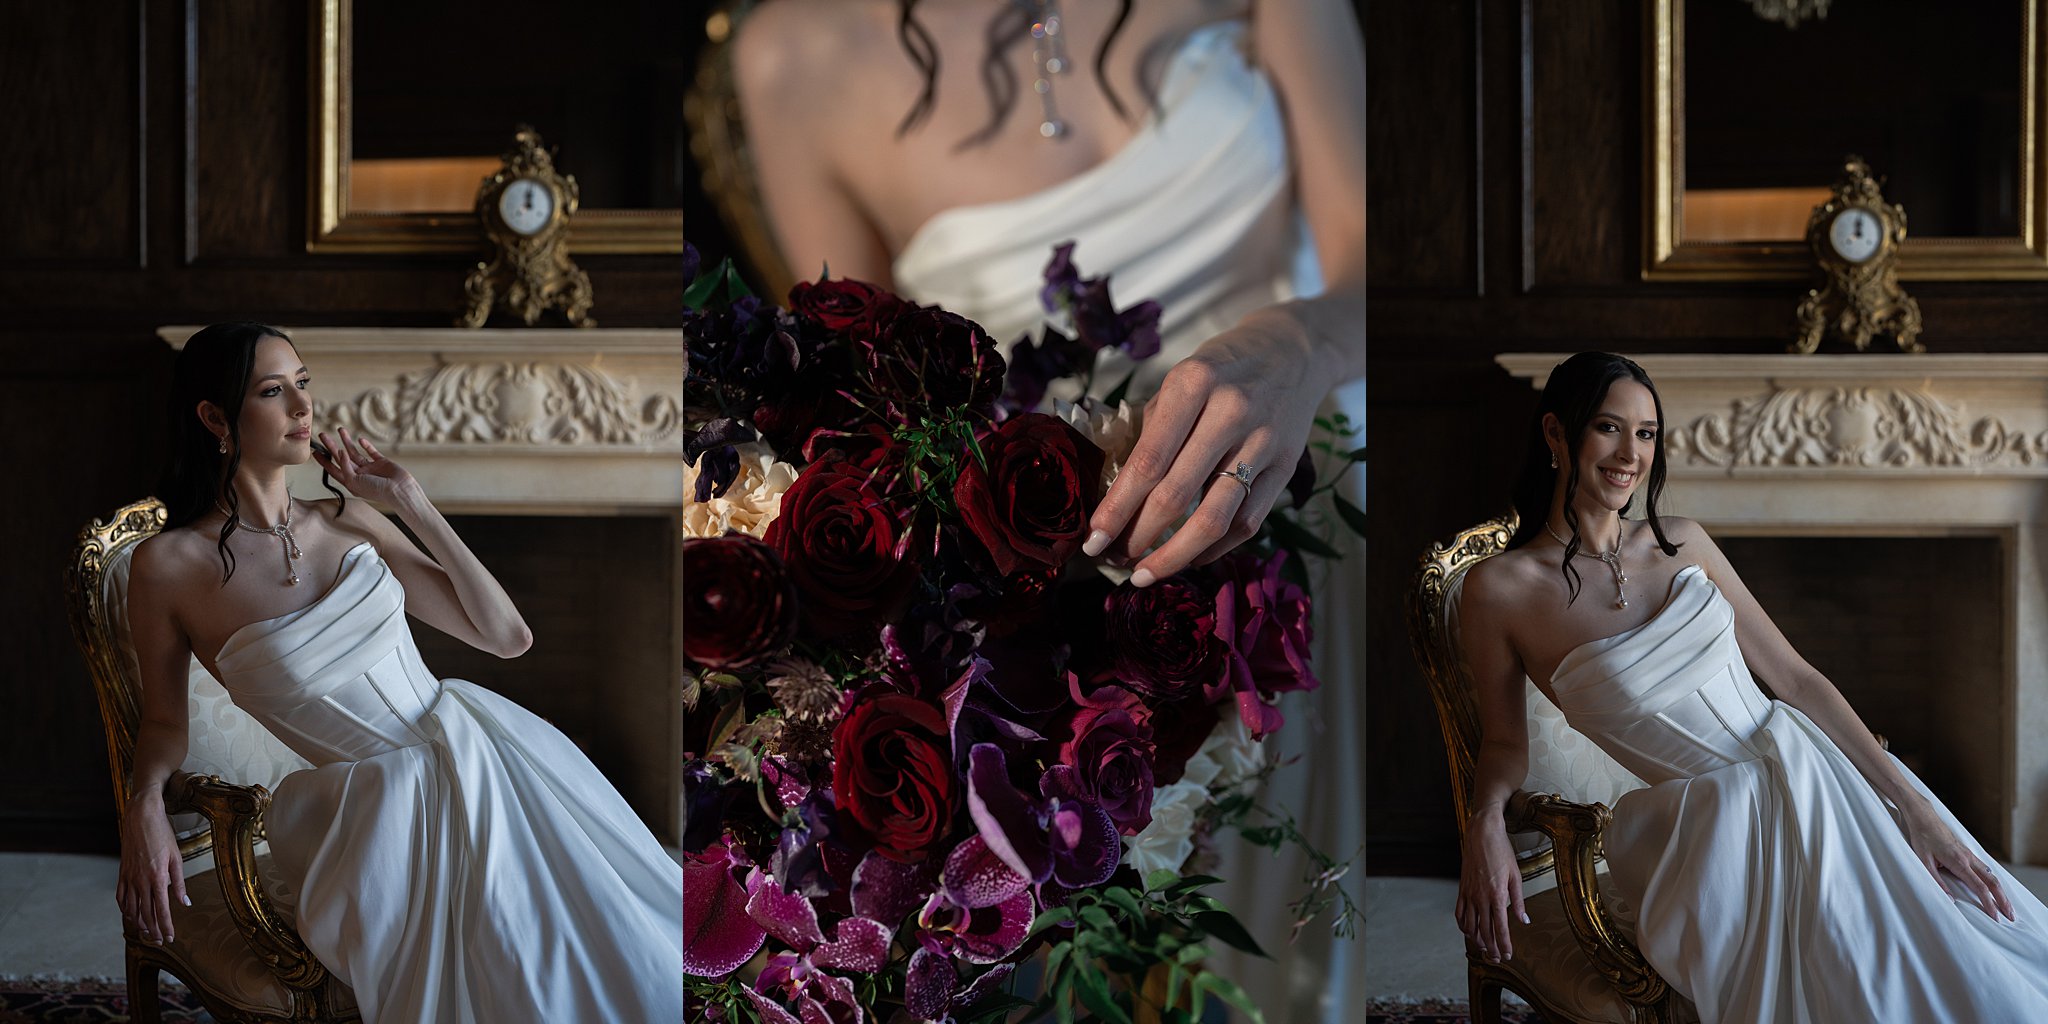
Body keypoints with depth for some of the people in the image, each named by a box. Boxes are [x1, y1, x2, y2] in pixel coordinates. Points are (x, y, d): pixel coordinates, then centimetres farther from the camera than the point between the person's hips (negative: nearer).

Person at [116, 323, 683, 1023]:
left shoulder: (350, 520, 7)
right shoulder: (167, 565, -4)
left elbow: (507, 636, 7)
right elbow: (163, 721, 8)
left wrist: (409, 501, 3)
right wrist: (143, 806, -14)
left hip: (480, 744, 4)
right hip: (376, 803, -4)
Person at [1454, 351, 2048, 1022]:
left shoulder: (1681, 544, 8)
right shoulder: (1499, 588, -6)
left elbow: (1794, 677, 8)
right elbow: (1505, 742, 6)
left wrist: (1912, 806, 1)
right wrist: (1484, 822, -18)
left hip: (1815, 782, 5)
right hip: (1709, 833, -5)